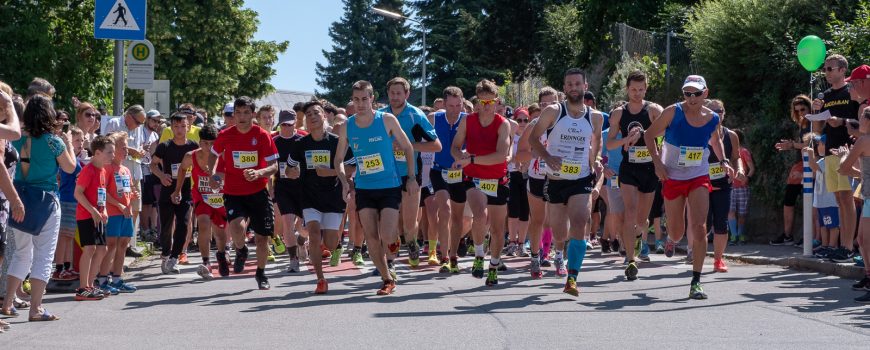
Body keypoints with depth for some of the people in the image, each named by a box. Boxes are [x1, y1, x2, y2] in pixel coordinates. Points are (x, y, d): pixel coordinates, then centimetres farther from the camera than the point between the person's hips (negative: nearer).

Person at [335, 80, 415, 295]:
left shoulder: (387, 120, -7)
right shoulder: (348, 126, 0)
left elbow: (408, 148, 2)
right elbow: (338, 159, 10)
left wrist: (411, 178, -2)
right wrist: (345, 181, -5)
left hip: (390, 187, -3)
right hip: (363, 189, 3)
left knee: (386, 238, -13)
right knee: (371, 238, -1)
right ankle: (388, 279, 14)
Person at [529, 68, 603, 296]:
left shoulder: (595, 117, 3)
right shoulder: (553, 112, -4)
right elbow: (533, 138, 1)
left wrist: (594, 163, 7)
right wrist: (547, 157, -15)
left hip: (582, 181, 0)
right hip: (555, 181, 0)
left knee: (579, 226, -22)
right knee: (559, 233, 8)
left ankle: (572, 279, -21)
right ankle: (559, 253, 47)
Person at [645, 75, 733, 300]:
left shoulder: (712, 119, -2)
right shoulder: (673, 112, -12)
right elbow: (649, 135, -2)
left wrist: (723, 161, 6)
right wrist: (657, 161, -13)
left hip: (699, 179, 1)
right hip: (672, 178, -1)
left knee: (699, 228, -15)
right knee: (677, 231, 10)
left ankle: (696, 283, -11)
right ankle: (672, 240, 51)